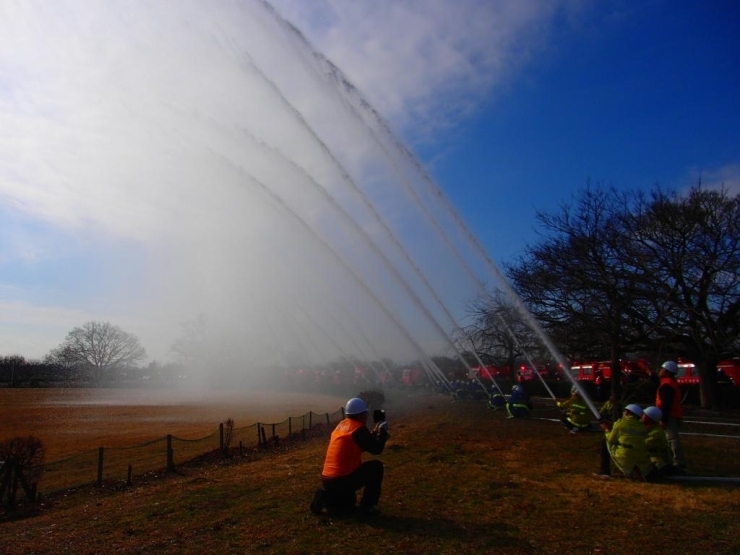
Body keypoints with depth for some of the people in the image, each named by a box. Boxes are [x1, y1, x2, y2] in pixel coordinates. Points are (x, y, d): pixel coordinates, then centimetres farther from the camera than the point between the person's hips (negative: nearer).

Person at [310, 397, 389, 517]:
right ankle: (368, 505, 7)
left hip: (327, 479, 9)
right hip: (342, 480, -8)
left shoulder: (341, 425, 14)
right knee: (376, 466, 5)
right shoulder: (359, 428, -12)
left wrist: (375, 432, 25)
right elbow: (376, 449, -5)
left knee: (348, 503, 31)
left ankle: (327, 498, 6)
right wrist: (382, 431, 9)